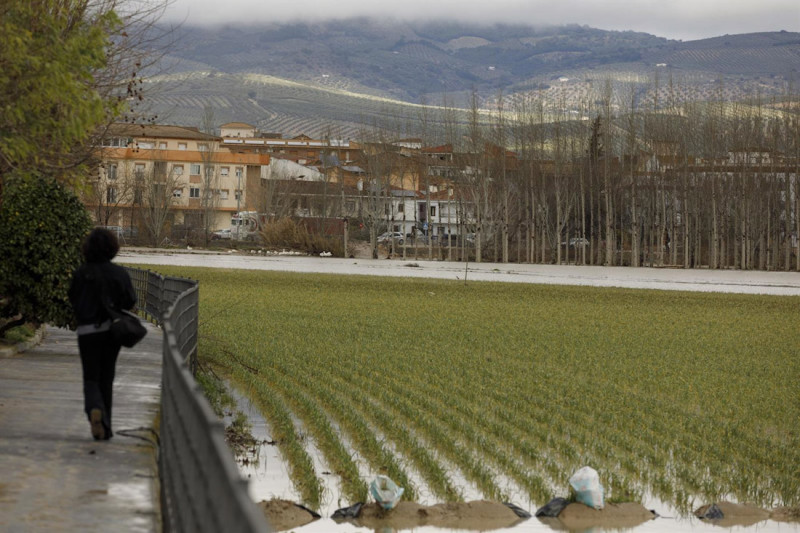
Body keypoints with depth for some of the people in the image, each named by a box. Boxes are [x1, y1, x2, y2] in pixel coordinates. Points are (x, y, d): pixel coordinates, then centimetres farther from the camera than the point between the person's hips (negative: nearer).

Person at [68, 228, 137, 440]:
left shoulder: (80, 273, -7)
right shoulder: (119, 273, -5)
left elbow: (73, 300, 0)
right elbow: (130, 302, -4)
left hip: (87, 331, -1)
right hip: (112, 329, 1)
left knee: (91, 379, 6)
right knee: (106, 379, 13)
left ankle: (94, 408, -26)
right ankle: (106, 427, 13)